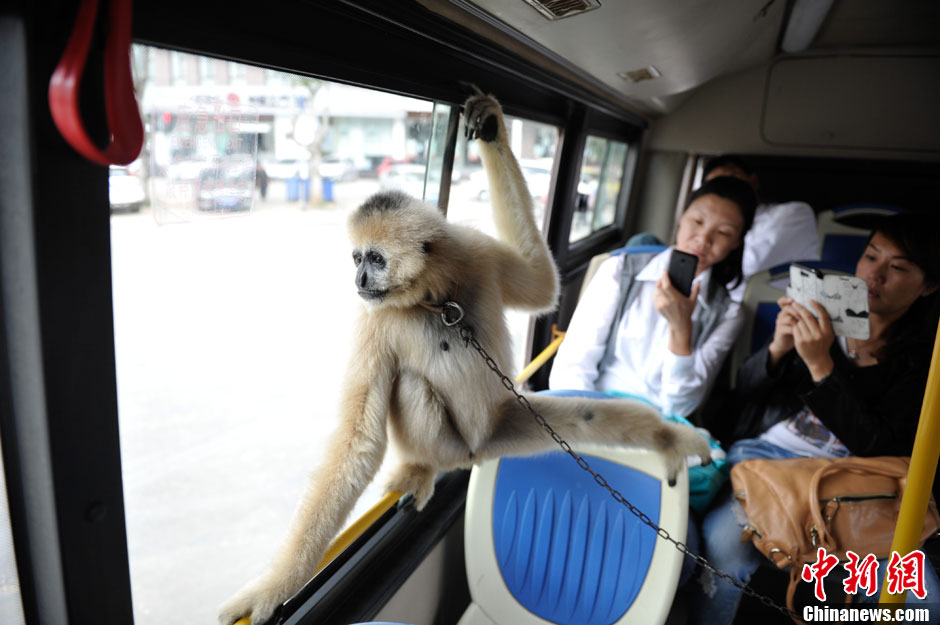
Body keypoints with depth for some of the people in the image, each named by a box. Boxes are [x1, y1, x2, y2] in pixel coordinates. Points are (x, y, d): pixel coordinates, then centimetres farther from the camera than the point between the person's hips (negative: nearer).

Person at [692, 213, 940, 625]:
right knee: (726, 538, -31)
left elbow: (882, 448, -8)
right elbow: (745, 387, 7)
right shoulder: (822, 313, 7)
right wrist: (778, 348, -15)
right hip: (768, 453, -1)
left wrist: (820, 364, -19)